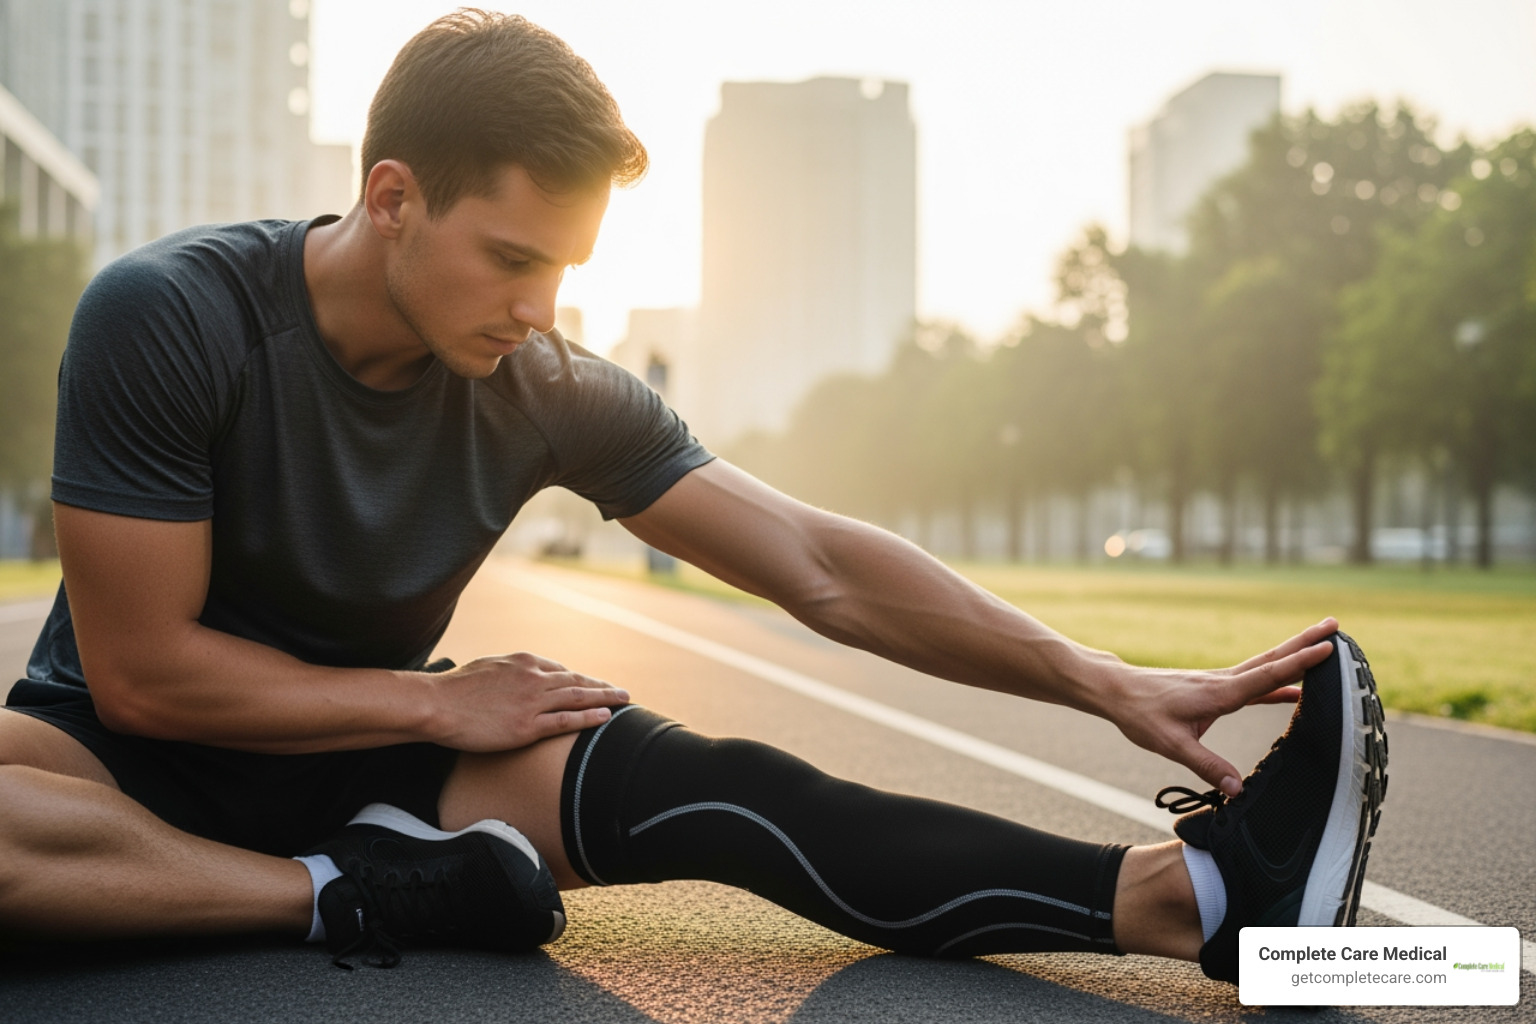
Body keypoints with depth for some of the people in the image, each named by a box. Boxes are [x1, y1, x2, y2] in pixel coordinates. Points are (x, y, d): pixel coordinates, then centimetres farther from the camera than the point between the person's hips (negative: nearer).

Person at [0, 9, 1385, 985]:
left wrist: (1113, 688, -16)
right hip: (126, 759, -2)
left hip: (365, 761, 2)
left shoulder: (551, 394, -9)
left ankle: (1192, 892, -35)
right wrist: (441, 705, -14)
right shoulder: (167, 318, -19)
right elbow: (146, 670, -18)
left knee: (695, 784, -26)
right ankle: (360, 898, -28)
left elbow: (819, 567, -10)